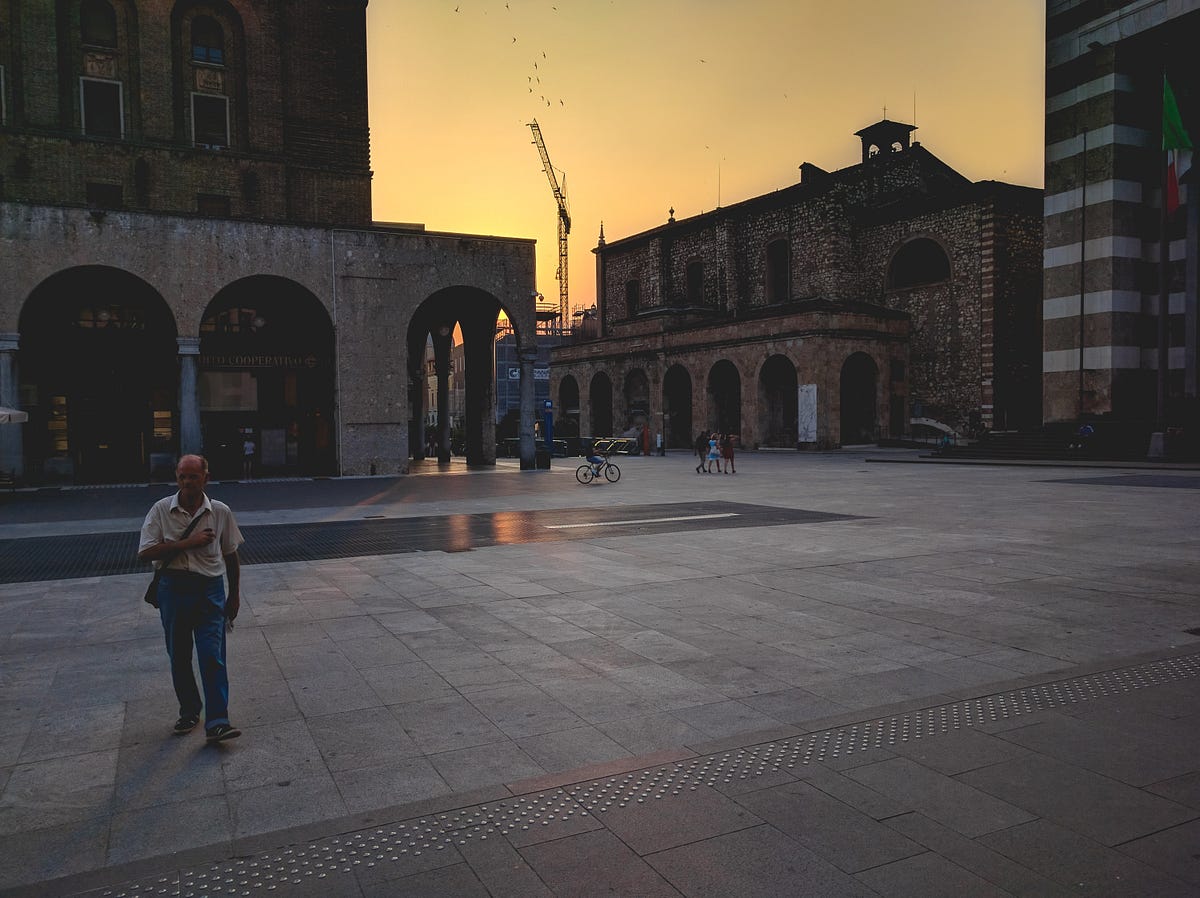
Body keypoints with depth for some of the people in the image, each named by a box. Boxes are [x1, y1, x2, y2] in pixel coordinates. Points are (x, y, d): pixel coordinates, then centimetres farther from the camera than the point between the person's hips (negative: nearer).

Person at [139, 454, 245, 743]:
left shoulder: (221, 512, 1)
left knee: (213, 656, -7)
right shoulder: (161, 510, -1)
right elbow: (145, 553, -9)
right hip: (173, 588, 1)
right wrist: (188, 543, -16)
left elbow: (231, 556, 11)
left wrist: (234, 594, 13)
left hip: (209, 589, -1)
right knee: (179, 656, 10)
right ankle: (189, 711, 27)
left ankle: (217, 722, -6)